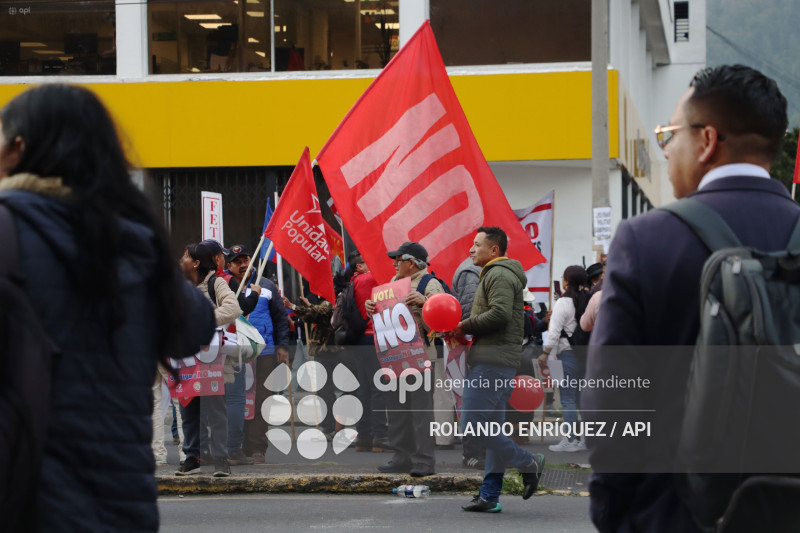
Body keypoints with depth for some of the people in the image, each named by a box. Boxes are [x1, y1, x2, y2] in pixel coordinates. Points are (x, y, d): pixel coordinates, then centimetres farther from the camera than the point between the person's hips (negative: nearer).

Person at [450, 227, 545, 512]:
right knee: (491, 429, 9)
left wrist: (465, 326, -12)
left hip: (492, 361, -11)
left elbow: (499, 313, -23)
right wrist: (464, 329, 8)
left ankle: (527, 462, -7)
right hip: (498, 361, 11)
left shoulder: (499, 275, -9)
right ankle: (489, 495, 10)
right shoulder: (495, 274, 25)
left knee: (472, 423, -13)